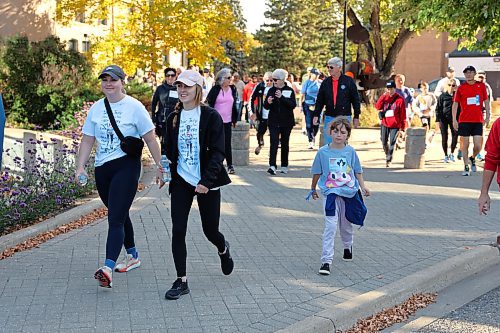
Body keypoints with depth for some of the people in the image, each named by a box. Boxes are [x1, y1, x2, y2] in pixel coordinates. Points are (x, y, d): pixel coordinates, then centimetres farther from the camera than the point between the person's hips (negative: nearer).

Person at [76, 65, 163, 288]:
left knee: (116, 219, -16)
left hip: (126, 167, -6)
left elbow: (150, 139, -3)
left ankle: (108, 268, -25)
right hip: (102, 169, 6)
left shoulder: (134, 107, -6)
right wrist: (80, 167, 1)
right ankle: (132, 256, 36)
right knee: (120, 215, 19)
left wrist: (160, 165, -4)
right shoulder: (96, 108, 9)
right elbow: (87, 140, 11)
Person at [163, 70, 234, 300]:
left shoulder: (211, 116, -9)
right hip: (181, 182, 4)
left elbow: (218, 152, -13)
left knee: (210, 230, 7)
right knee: (178, 231, -5)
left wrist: (206, 181, -21)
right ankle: (181, 281, 5)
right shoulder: (173, 118, 6)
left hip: (207, 183, -3)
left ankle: (223, 250, 43)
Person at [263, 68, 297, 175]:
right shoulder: (271, 90, 5)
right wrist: (268, 102, -17)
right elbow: (266, 107, 6)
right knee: (274, 142, -13)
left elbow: (293, 105, -13)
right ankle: (272, 165, -20)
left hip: (286, 122, 0)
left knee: (285, 144, 9)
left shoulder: (289, 90, -1)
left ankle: (284, 166, 20)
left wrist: (282, 97, -23)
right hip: (273, 122, 0)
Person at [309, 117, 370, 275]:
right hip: (330, 193, -2)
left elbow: (357, 171, 8)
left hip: (349, 193, 2)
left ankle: (348, 246, 49)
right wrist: (313, 189, 14)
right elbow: (317, 173, 6)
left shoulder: (350, 151, -2)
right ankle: (326, 261, -12)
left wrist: (363, 186, -3)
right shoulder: (323, 152, -6)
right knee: (330, 226, -13)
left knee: (346, 224, 19)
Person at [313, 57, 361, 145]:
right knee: (328, 145, 2)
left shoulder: (349, 81, -2)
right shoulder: (325, 82, 6)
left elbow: (355, 100, 1)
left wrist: (356, 117, 0)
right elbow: (319, 100, 11)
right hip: (329, 117, 3)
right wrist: (316, 115, 5)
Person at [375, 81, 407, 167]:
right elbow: (377, 107, -7)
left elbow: (403, 115, -5)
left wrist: (402, 128, -7)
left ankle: (388, 160, 1)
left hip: (395, 126, -4)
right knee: (384, 142, 10)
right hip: (384, 124, 4)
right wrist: (383, 96, -14)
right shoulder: (384, 97, 6)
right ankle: (387, 156, 33)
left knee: (392, 143, -8)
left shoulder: (400, 99, -6)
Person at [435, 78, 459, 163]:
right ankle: (446, 155, 15)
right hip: (444, 119, 0)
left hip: (454, 119, 0)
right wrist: (437, 120, -5)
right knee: (444, 137, 2)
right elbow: (438, 109, 2)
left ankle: (452, 153, 0)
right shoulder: (442, 96, 2)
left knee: (455, 134, -16)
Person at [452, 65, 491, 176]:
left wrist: (487, 116, 4)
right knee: (464, 145, 2)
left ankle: (472, 158, 27)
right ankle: (466, 167, 14)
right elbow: (455, 104, 2)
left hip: (478, 121, 1)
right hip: (464, 120, -1)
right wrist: (454, 120, -4)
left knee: (478, 145, -4)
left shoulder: (481, 86, 6)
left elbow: (486, 101, 12)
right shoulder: (461, 88, 1)